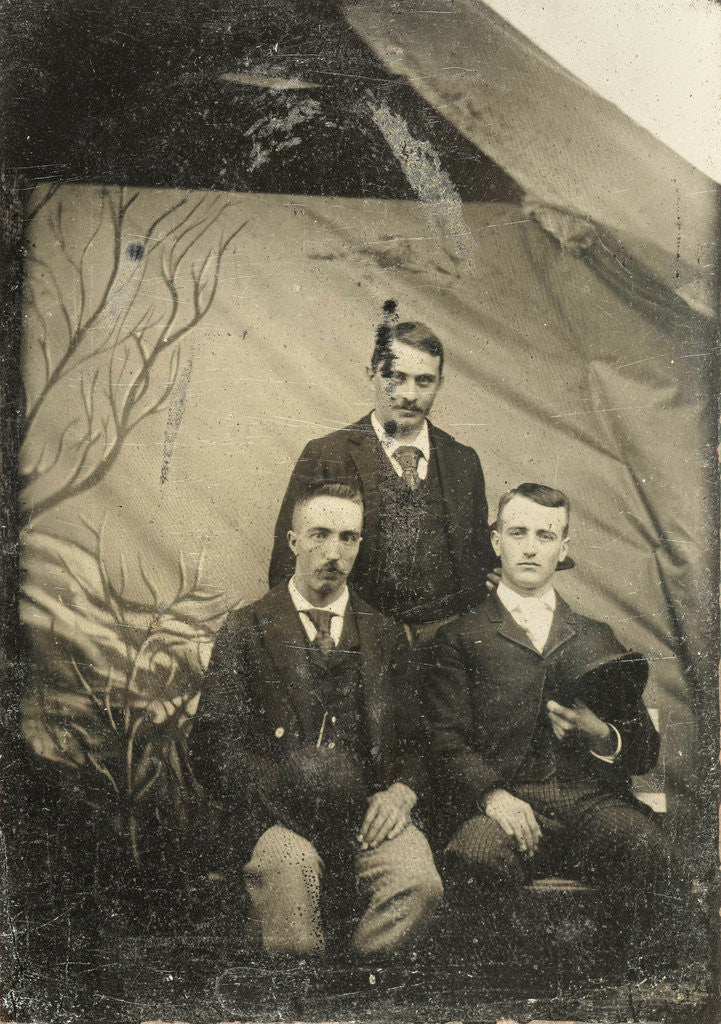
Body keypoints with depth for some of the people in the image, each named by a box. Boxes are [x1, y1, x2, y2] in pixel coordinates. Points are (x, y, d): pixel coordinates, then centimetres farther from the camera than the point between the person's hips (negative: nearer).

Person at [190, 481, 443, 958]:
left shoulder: (385, 635, 18)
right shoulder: (245, 630, 10)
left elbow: (417, 738, 17)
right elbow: (212, 744, 3)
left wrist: (402, 789, -5)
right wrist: (281, 784, -14)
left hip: (369, 811, 2)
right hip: (276, 813, -2)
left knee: (418, 882, -28)